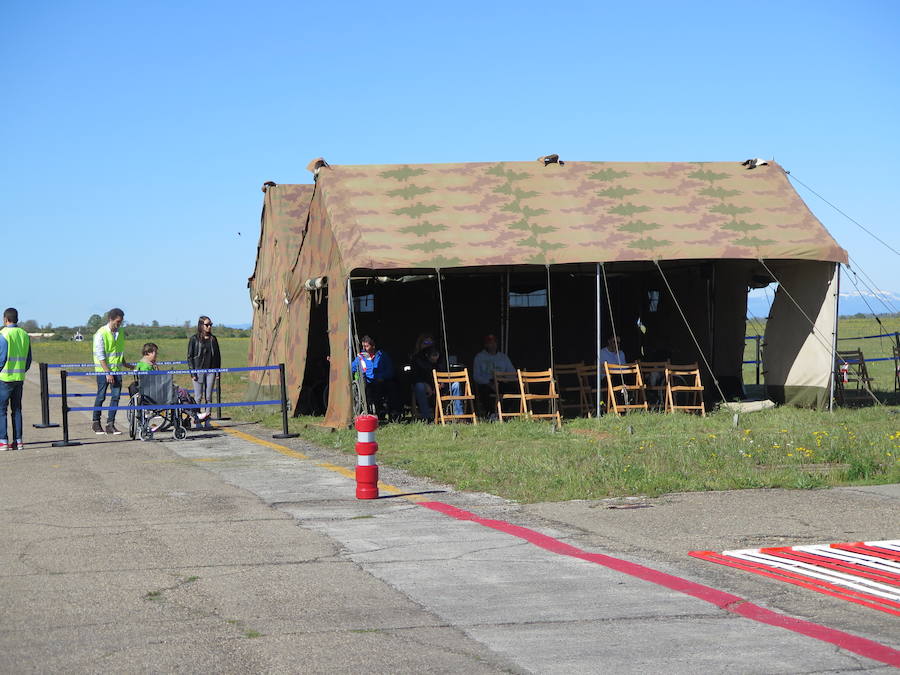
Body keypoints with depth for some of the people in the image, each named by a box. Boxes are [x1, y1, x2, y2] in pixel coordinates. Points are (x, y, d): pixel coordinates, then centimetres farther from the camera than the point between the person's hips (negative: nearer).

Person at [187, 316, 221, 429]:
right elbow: (190, 356, -2)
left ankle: (207, 421, 5)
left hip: (210, 371, 3)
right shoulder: (194, 339, -1)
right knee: (198, 396, -1)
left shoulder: (213, 339, 10)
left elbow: (217, 356, 15)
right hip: (198, 370, -3)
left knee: (209, 396, 3)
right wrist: (192, 372, -9)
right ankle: (197, 417, 7)